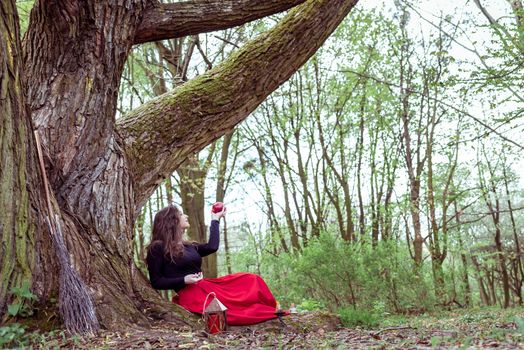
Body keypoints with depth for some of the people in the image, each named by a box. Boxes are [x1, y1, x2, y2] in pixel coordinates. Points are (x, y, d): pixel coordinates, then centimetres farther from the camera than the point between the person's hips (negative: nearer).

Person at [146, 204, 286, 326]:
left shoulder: (188, 246, 19)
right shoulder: (158, 248, -2)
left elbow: (212, 247, 5)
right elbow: (156, 282, -4)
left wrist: (215, 220, 19)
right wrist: (184, 280, -17)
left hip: (207, 286, 8)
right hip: (191, 294, -8)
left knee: (252, 280, -2)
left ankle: (272, 311, -11)